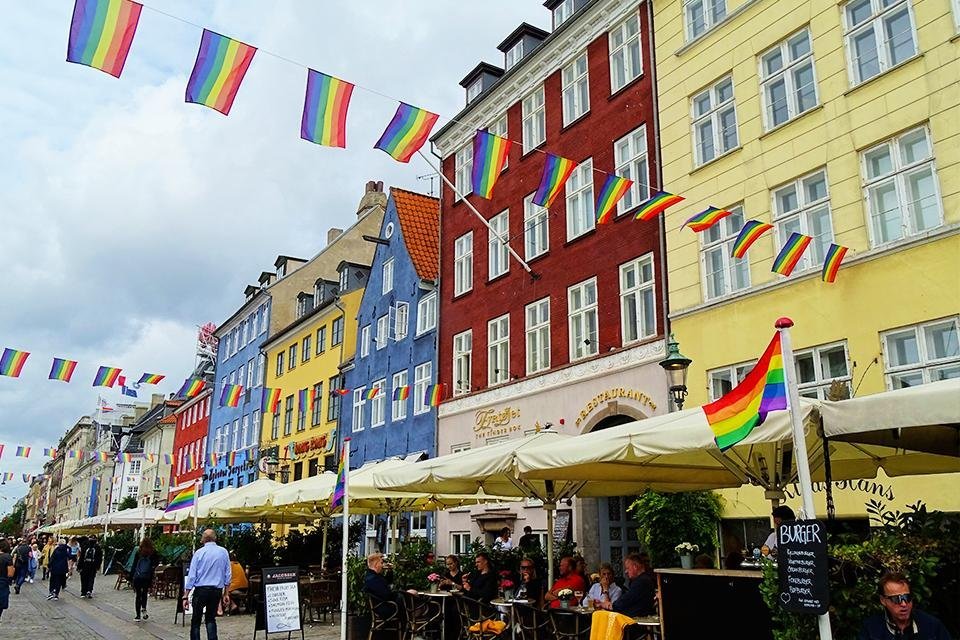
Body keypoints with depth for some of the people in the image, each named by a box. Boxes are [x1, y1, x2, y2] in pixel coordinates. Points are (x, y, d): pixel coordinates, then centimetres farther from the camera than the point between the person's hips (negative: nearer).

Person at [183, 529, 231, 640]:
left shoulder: (199, 552, -4)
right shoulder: (223, 552, 3)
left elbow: (192, 575, -5)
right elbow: (227, 574, 5)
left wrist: (185, 596, -1)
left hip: (201, 590, -2)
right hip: (217, 590, 3)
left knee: (196, 620, 8)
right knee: (211, 619, 14)